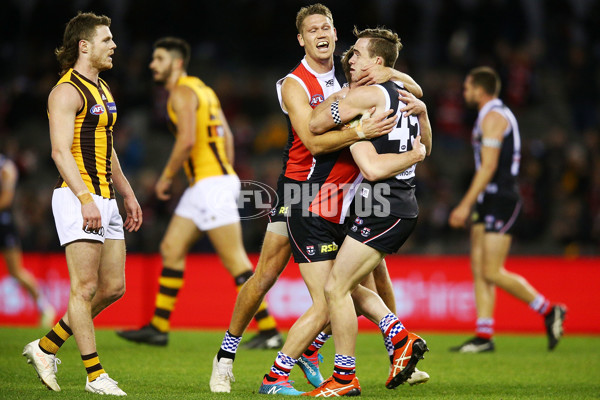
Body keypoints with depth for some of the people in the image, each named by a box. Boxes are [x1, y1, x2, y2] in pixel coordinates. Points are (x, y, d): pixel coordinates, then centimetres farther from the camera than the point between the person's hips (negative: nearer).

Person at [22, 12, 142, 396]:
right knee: (85, 287, -6)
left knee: (113, 287, 8)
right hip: (79, 199, -10)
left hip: (105, 199, 10)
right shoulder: (67, 91, -10)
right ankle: (95, 375, -3)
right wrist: (85, 199, -27)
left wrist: (127, 194, 24)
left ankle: (47, 347, 17)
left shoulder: (102, 89, 19)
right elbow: (61, 151, -18)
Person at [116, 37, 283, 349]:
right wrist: (228, 174, 22)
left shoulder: (182, 92, -10)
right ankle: (159, 328, 14)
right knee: (171, 249, 11)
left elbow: (187, 140, -20)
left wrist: (166, 177, -9)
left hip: (211, 183, -10)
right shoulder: (201, 89, 19)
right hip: (201, 185, 10)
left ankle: (269, 331, -8)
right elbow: (227, 135, 21)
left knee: (235, 261, -9)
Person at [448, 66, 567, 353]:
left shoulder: (493, 117, -12)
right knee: (479, 270, 4)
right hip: (489, 202, 10)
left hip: (500, 201, -10)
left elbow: (488, 167, -19)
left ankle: (549, 311, -1)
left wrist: (466, 205, -20)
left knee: (492, 273, -11)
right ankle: (484, 337, 2)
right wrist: (469, 205, 24)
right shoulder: (496, 115, 20)